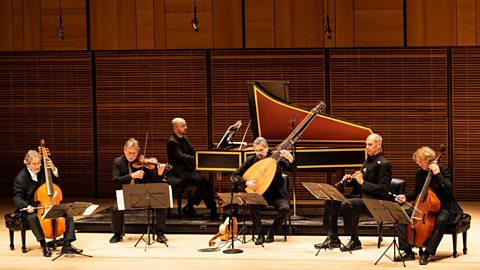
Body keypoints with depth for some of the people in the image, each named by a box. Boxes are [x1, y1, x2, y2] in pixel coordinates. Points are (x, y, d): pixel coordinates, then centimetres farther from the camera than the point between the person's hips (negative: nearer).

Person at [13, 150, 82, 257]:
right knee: (32, 217, -40)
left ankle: (67, 245, -13)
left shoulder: (43, 172, 5)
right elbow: (17, 198, -13)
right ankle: (43, 244, -25)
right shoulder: (20, 178, -9)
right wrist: (27, 207, -33)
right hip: (30, 209, -5)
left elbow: (57, 183, 13)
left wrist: (54, 170, -5)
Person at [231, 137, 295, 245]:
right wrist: (246, 182, -18)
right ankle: (260, 234, -15)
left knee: (285, 208, -28)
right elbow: (234, 176, 1)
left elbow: (291, 169, -13)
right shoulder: (251, 160, -1)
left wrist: (291, 160, -35)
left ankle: (271, 232, -4)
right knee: (252, 205, -32)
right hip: (259, 194, 0)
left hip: (276, 194, 0)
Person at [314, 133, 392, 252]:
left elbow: (383, 190, -18)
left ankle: (355, 241, -21)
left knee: (347, 204, -33)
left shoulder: (383, 164, -9)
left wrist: (362, 182, -21)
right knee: (330, 201, -5)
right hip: (361, 197, 9)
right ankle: (333, 239, -3)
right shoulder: (368, 161, 19)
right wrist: (351, 180, 3)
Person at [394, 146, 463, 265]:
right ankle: (407, 251, -10)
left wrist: (437, 174, -29)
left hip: (443, 207, -6)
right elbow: (417, 192, 20)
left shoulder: (444, 171, -10)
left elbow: (449, 191, -23)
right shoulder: (420, 173, 6)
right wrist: (406, 197, 0)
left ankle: (428, 252, -32)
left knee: (441, 220, -41)